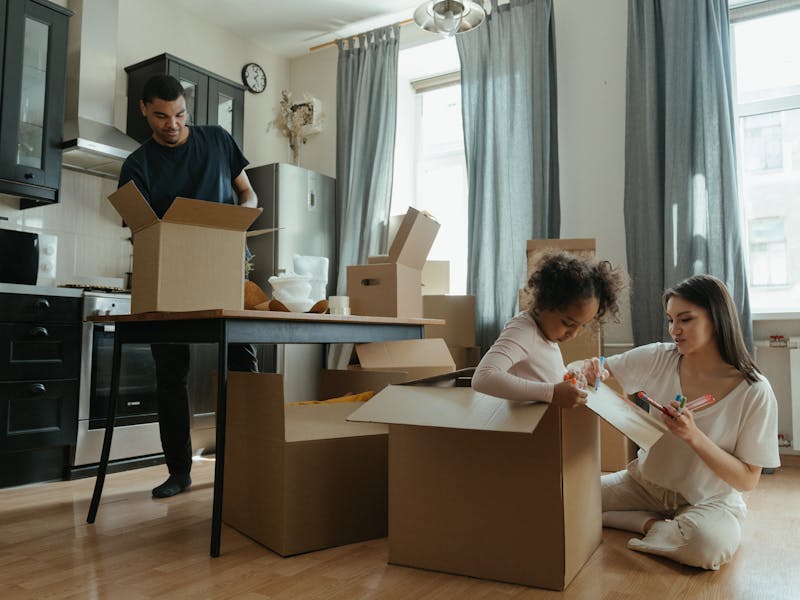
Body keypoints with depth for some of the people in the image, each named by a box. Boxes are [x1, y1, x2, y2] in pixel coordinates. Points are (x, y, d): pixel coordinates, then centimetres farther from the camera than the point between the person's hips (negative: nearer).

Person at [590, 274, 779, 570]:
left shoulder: (755, 392, -16)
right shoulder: (659, 359, -9)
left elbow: (747, 480, -13)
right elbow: (603, 372, 1)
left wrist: (694, 436, -29)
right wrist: (594, 372, -25)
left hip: (710, 501, -3)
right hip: (647, 482, 3)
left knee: (710, 543, -37)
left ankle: (652, 524, -7)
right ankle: (654, 524, 0)